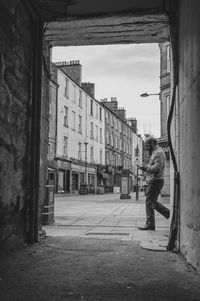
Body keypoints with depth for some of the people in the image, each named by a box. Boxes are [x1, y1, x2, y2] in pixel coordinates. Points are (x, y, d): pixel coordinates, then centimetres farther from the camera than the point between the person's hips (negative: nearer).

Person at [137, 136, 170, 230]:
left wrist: (145, 167, -15)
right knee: (153, 202, 13)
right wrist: (145, 167, 7)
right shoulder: (155, 153, 20)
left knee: (149, 202, -5)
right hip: (153, 181, 10)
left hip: (156, 181, -10)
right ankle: (169, 214, 15)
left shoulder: (158, 153, -12)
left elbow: (157, 168, -22)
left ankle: (150, 224, 0)